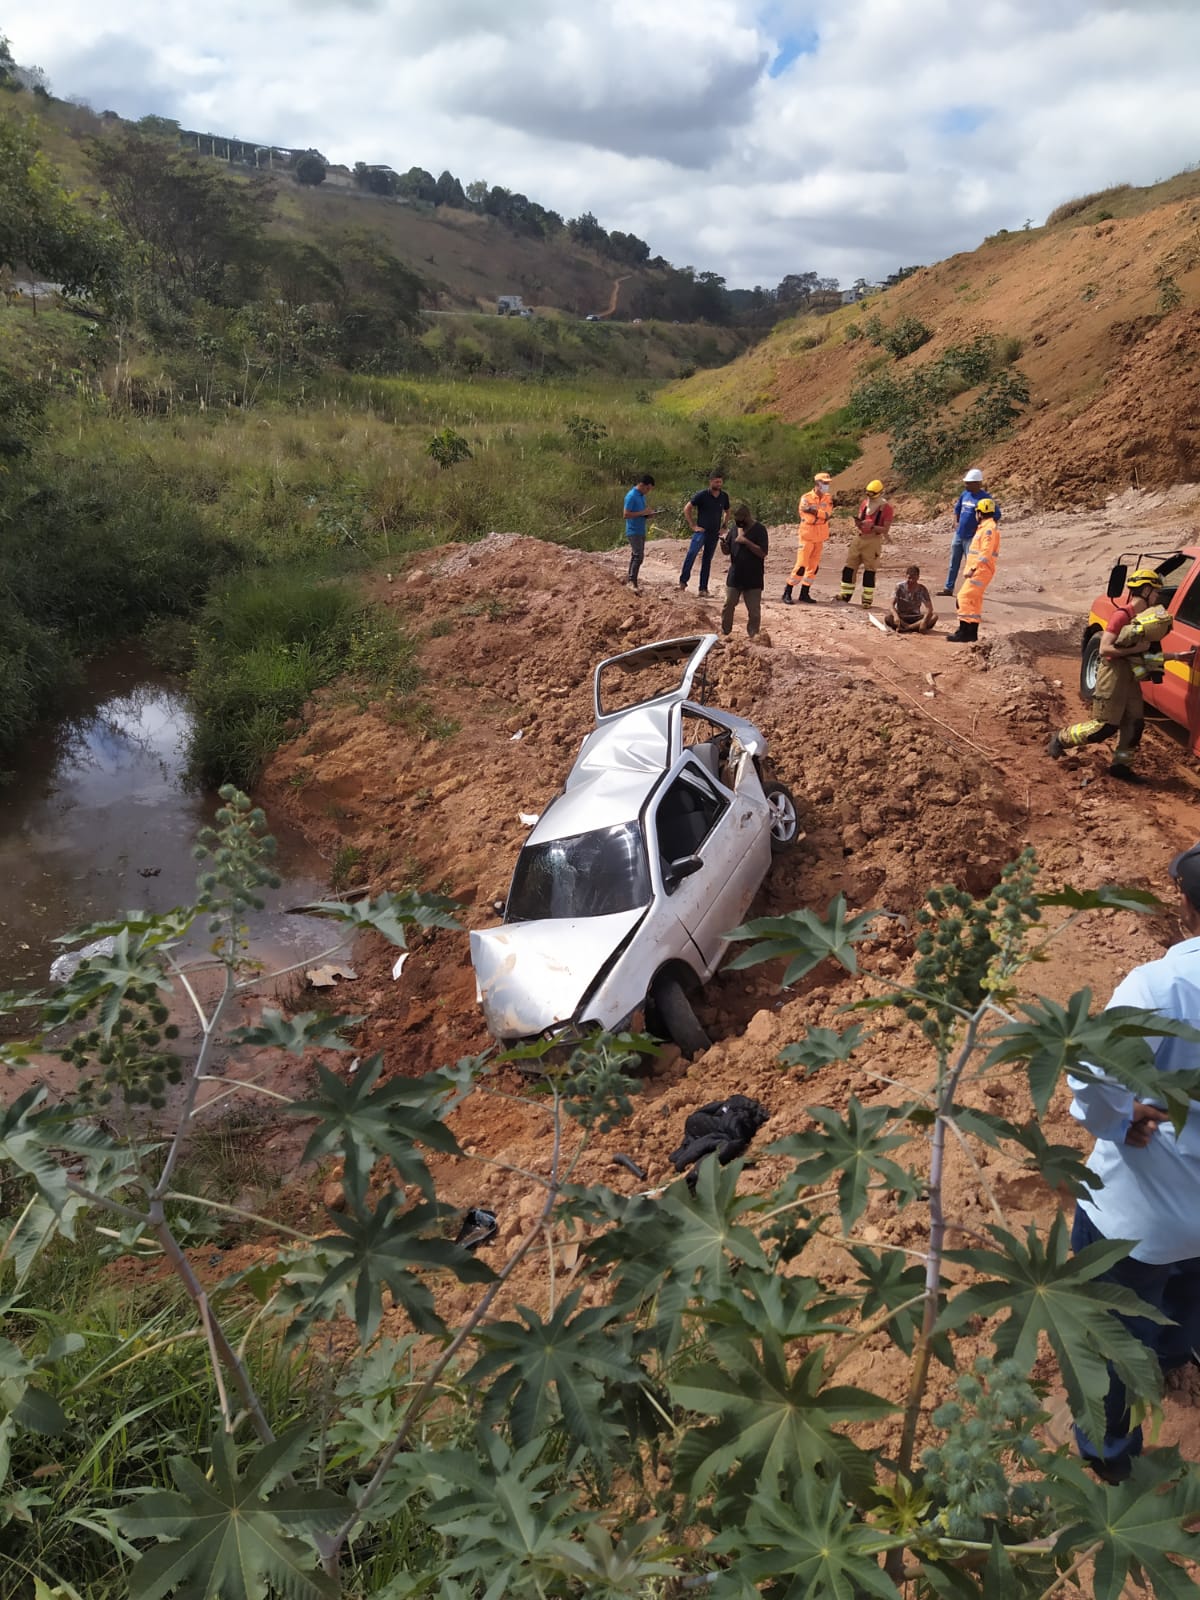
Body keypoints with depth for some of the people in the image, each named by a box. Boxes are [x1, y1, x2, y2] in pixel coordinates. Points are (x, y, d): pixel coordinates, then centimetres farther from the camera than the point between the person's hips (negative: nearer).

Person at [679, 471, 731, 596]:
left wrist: (724, 527, 10)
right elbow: (687, 509, -6)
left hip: (715, 533, 4)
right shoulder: (702, 495, -8)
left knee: (707, 560, 7)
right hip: (701, 530, -4)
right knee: (692, 552, -27)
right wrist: (693, 526, -10)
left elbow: (727, 512, 23)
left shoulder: (724, 497, 6)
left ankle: (703, 588, 13)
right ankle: (683, 581, -22)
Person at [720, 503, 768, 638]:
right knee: (728, 606, 8)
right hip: (734, 576, 5)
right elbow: (727, 550, 12)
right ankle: (724, 633, 20)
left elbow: (763, 552, -18)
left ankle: (753, 637, 13)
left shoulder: (759, 529, -10)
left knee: (754, 610, 2)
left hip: (753, 579, -5)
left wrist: (746, 541, -23)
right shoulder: (735, 528, 6)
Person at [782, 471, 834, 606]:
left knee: (814, 567, 8)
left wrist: (815, 511, -24)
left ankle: (804, 594, 16)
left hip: (819, 537, 6)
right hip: (807, 536, -6)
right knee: (801, 565, -10)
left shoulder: (828, 498, 5)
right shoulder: (806, 498, -9)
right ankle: (787, 593, -2)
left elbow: (827, 515, -10)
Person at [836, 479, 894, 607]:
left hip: (873, 540, -5)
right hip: (859, 538, 6)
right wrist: (858, 522, -8)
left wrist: (872, 526, -25)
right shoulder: (865, 503, 8)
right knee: (849, 567, 5)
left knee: (870, 571, -2)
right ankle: (846, 595, 14)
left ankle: (867, 599, 5)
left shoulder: (886, 508, -8)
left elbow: (885, 529, -11)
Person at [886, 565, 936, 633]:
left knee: (934, 615, -26)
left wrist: (924, 620, -33)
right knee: (887, 618, -34)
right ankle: (916, 627, -31)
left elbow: (929, 608, -13)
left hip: (915, 618, 1)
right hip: (901, 617, -1)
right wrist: (896, 616, -39)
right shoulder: (899, 587, -7)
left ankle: (905, 628, -32)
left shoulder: (922, 589, -5)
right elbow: (892, 605, -17)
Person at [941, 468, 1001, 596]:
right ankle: (949, 588, 25)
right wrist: (955, 522, 7)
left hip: (972, 537, -7)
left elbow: (996, 515, -15)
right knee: (953, 563, 14)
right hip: (958, 535, 7)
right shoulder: (965, 494, 6)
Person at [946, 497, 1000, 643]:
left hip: (981, 570, -11)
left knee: (965, 597, -15)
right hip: (978, 571, 11)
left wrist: (973, 569, -25)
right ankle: (971, 632, 20)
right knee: (974, 600, 14)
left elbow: (985, 553, -22)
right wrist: (971, 569, 19)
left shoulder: (989, 528, -14)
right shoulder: (984, 527, 18)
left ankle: (964, 632, -18)